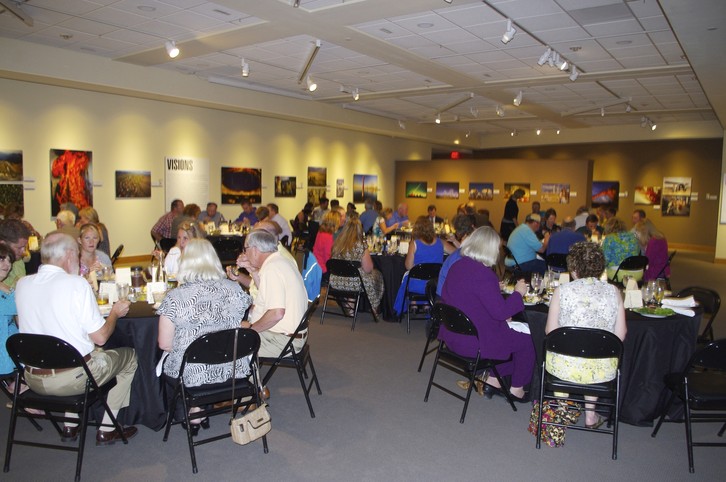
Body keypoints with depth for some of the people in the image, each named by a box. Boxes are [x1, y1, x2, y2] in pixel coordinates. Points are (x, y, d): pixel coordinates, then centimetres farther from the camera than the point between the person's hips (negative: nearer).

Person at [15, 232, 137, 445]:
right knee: (129, 356, 15)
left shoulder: (22, 284, -1)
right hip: (71, 377, -7)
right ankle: (107, 430, 16)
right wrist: (115, 312, 2)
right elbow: (100, 337, -17)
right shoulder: (76, 284, -18)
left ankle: (70, 426, 32)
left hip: (33, 379, 7)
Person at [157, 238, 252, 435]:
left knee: (164, 363, 30)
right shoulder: (233, 289, -9)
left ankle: (195, 412, 29)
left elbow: (165, 344, -9)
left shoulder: (174, 298, -17)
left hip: (194, 374, -3)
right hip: (233, 370, 3)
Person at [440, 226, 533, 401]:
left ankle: (493, 379, 30)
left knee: (505, 329, 28)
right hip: (473, 342, -8)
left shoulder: (456, 267, 1)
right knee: (525, 340, 10)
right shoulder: (483, 274, -25)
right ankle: (517, 389, 26)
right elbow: (501, 311, -21)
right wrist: (518, 293, -6)